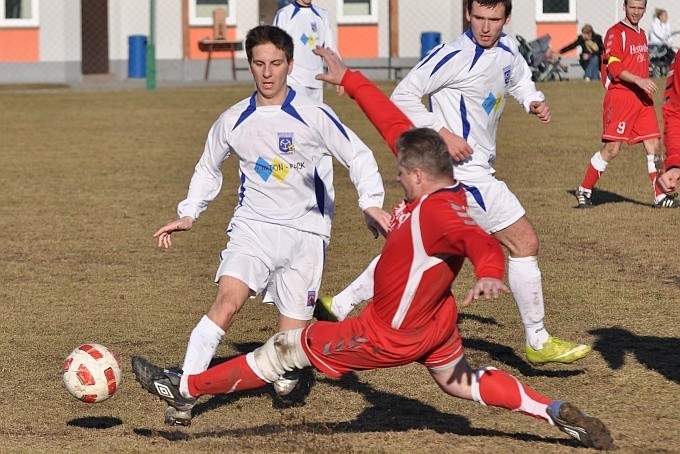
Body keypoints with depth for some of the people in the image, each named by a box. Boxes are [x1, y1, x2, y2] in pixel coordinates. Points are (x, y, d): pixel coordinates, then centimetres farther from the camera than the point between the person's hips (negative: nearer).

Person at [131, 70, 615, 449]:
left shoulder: (437, 212, -34)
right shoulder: (440, 184, -9)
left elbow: (481, 242, -52)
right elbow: (393, 122, -1)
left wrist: (488, 275, -73)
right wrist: (348, 80, 3)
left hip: (393, 334, -9)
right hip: (437, 323, 9)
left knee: (287, 348, 1)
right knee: (463, 383, 31)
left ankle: (186, 388, 10)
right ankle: (560, 413, 19)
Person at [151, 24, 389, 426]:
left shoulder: (314, 116, -8)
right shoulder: (233, 121, 4)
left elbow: (359, 156, -2)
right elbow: (209, 170, 21)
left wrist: (371, 203, -16)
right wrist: (189, 215, 10)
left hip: (305, 232, -1)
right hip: (252, 226, 1)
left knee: (291, 336, -6)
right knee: (228, 301, -25)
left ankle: (285, 377, 31)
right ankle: (184, 396, -28)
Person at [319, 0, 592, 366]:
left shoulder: (506, 51, 7)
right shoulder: (455, 56, -17)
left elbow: (519, 80, 30)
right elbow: (403, 96, -15)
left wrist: (534, 101, 8)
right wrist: (443, 133, -23)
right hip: (465, 170, -9)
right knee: (524, 241, -4)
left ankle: (338, 306, 21)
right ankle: (538, 342, 6)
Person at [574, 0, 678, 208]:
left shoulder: (641, 34, 19)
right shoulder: (615, 33, -7)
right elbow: (614, 68, -17)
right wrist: (639, 81, -26)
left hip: (642, 98, 7)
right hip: (620, 96, -7)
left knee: (653, 145, 1)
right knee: (611, 148, -8)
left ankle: (660, 196, 6)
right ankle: (584, 190, 4)